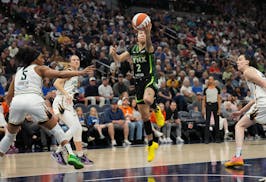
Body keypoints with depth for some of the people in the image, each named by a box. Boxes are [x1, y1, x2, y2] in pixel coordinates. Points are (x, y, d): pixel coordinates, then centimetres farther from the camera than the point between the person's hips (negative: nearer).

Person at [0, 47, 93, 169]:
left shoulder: (18, 72, 30)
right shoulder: (39, 68, 18)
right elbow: (60, 74, 2)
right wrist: (81, 73, 3)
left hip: (16, 101, 4)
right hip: (33, 100, -4)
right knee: (56, 128, 10)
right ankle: (70, 155, -3)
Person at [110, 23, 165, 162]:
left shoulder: (149, 48, -7)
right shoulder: (133, 49, 11)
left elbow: (148, 44, -32)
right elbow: (118, 59, 11)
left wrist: (148, 32, -52)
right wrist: (113, 53, -13)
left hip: (150, 80, -6)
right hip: (138, 83, 6)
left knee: (147, 99, -41)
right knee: (144, 116, 8)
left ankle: (157, 110, -5)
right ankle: (151, 144, 19)